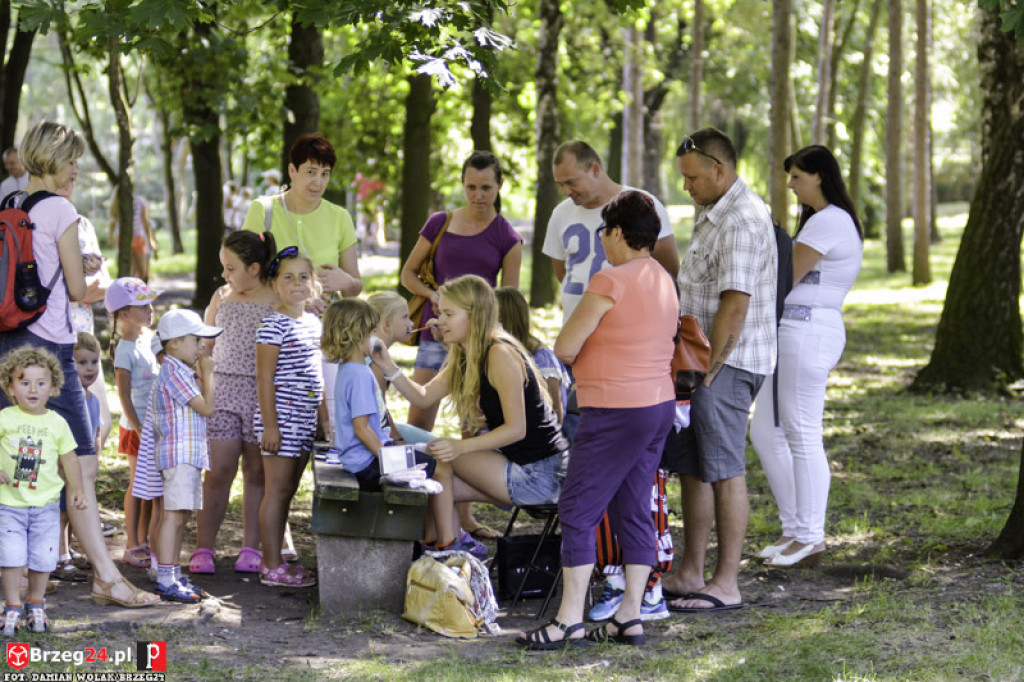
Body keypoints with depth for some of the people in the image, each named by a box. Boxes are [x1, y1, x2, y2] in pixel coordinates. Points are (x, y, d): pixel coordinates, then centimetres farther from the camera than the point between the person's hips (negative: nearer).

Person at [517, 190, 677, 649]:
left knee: (578, 512, -4)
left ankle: (569, 621, -4)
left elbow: (564, 347, -11)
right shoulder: (663, 281, 12)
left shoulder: (611, 281, -15)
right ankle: (629, 616, 13)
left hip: (615, 412, -9)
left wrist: (580, 353, 8)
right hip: (659, 405, 9)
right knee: (633, 511, 12)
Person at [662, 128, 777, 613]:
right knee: (692, 466, 13)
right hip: (706, 360, 11)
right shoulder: (712, 215, 18)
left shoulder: (741, 223, -17)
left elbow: (735, 305, -23)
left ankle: (726, 585, -4)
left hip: (727, 363, -11)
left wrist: (708, 370, -20)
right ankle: (690, 572, 20)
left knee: (724, 470, -7)